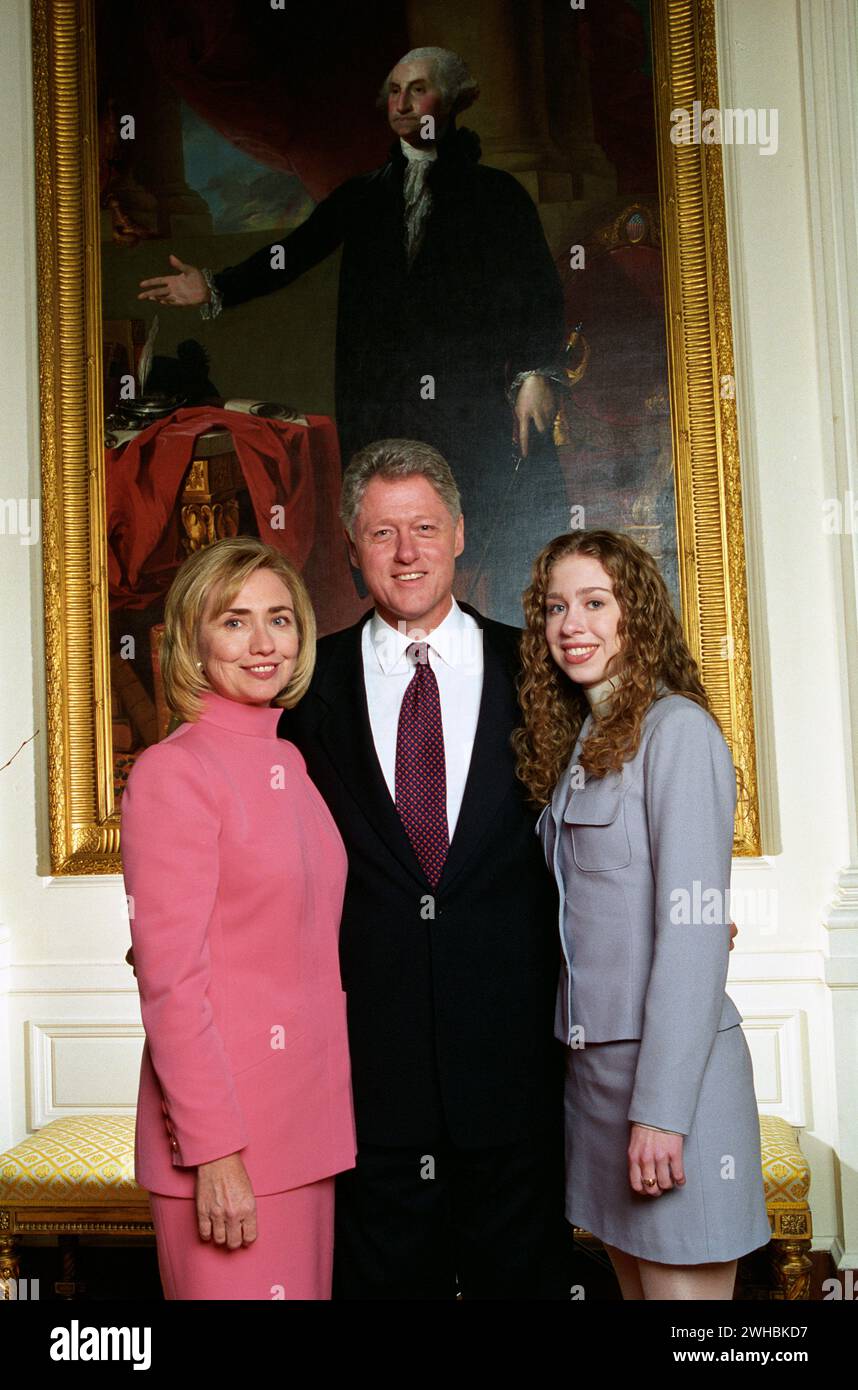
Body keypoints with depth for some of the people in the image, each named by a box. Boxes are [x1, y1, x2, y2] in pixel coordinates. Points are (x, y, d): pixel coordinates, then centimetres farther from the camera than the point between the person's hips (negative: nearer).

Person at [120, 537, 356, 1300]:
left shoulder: (292, 766, 9)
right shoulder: (172, 772, -13)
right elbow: (169, 980, -16)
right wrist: (214, 1151, -16)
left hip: (308, 1116, 7)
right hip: (222, 1130, -7)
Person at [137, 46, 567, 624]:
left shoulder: (495, 192, 9)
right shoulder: (365, 195, 17)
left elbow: (540, 289, 3)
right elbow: (293, 253, 8)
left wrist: (538, 374, -11)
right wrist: (216, 288, -6)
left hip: (471, 402, -3)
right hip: (382, 401, 3)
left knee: (474, 550, -8)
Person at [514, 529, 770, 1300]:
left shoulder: (676, 730, -12)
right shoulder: (573, 742, 13)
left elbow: (695, 927, -17)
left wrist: (661, 1111, -19)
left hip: (670, 1067, -7)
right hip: (591, 1061, 8)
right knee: (630, 1275, 18)